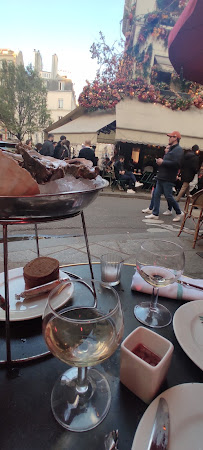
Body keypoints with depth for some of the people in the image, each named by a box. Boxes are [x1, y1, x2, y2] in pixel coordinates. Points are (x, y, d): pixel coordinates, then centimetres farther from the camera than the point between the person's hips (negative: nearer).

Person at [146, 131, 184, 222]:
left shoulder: (178, 149, -9)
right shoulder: (171, 149, 21)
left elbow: (176, 164, -22)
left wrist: (163, 162, -18)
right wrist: (160, 161, 8)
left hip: (168, 179, -9)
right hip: (161, 177, 9)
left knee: (168, 196, -4)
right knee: (157, 194, 6)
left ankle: (179, 213, 13)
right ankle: (155, 214, 12)